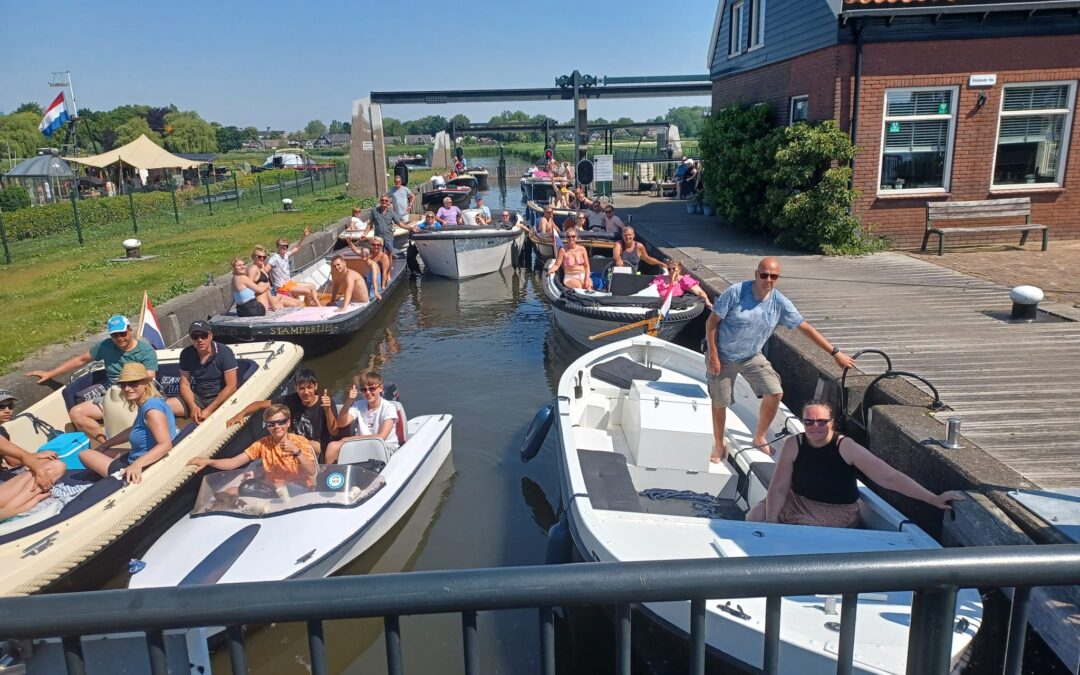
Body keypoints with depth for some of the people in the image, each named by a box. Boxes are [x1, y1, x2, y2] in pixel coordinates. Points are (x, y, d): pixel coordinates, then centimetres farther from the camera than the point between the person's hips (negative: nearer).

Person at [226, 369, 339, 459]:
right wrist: (242, 414, -23)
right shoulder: (291, 400, -8)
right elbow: (260, 404, -4)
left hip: (320, 448, -3)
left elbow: (334, 432, -21)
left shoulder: (326, 403, -15)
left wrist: (327, 409, -35)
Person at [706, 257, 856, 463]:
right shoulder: (735, 292, -22)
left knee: (775, 394, -6)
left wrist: (835, 352, -5)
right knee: (719, 403, 5)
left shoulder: (780, 303, -11)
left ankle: (759, 437, 17)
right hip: (722, 356, -3)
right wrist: (713, 356, -17)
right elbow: (711, 323, -16)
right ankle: (718, 445, 28)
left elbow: (805, 327, -5)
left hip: (752, 357, 4)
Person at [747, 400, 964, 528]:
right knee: (754, 517, -12)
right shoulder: (793, 445, -13)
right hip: (797, 504, 4)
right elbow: (779, 488, -12)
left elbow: (889, 477, -24)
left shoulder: (846, 447, -21)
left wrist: (934, 499, -29)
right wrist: (770, 524, -24)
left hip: (836, 515, -3)